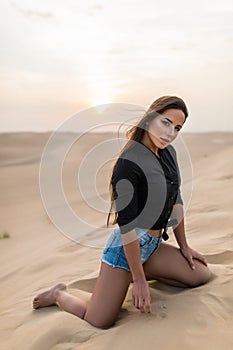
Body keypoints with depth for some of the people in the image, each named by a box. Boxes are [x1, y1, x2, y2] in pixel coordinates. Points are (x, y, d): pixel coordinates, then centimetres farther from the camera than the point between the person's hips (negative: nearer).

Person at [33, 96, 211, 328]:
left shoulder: (169, 153, 4)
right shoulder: (129, 163, -23)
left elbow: (176, 201, 12)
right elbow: (126, 225, -22)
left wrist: (184, 247, 17)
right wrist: (139, 281, -18)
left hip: (153, 244, 9)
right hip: (126, 247, -8)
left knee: (201, 275, 8)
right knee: (98, 323, -9)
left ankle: (137, 272, 17)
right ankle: (58, 295, 22)